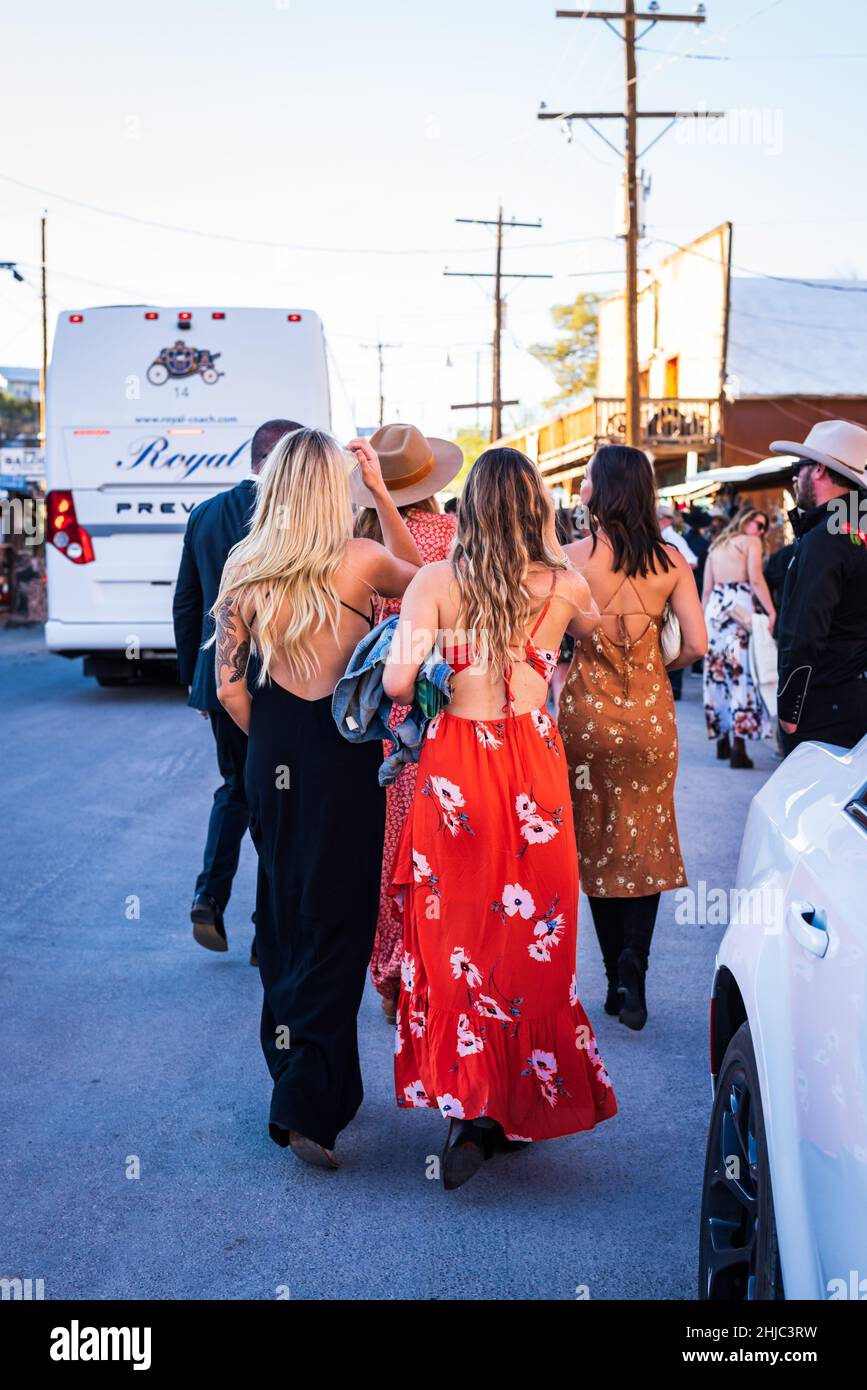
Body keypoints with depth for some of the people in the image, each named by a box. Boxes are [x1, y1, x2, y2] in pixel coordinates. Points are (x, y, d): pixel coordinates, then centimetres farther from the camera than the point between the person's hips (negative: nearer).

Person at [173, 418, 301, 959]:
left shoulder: (205, 514, 5)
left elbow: (186, 604, 11)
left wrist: (194, 676, 19)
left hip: (220, 679, 6)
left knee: (235, 789, 23)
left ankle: (210, 895, 8)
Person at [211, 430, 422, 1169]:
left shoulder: (242, 568, -1)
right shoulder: (361, 560, -11)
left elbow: (230, 687, 1)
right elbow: (419, 575, 12)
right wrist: (381, 490, 8)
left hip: (273, 756, 5)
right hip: (343, 755, -4)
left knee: (284, 917, 17)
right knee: (337, 922, 1)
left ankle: (294, 1071, 33)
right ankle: (309, 1104, -2)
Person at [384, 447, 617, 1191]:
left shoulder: (437, 581, -6)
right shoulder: (564, 586, -2)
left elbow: (397, 681, -13)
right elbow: (597, 625, 21)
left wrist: (432, 693, 9)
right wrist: (552, 552, 23)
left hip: (453, 767, -1)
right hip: (533, 772, 1)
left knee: (455, 932, 10)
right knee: (529, 937, 10)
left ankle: (465, 1102, 8)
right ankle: (516, 1108, 17)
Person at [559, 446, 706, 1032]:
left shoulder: (574, 557, -11)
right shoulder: (672, 560, -4)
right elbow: (696, 644, -5)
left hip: (588, 710, -1)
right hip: (651, 712, 2)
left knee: (596, 840, 11)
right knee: (648, 840, 10)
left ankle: (617, 977, 16)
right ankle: (634, 967, -6)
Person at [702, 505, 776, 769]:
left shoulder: (716, 546, 20)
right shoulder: (751, 542, 3)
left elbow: (706, 590, 16)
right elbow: (755, 579, -10)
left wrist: (705, 619, 19)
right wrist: (772, 612, -14)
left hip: (714, 607, 6)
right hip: (739, 607, -6)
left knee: (718, 672, 11)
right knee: (742, 673, -6)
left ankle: (722, 741, 18)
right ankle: (737, 747, -11)